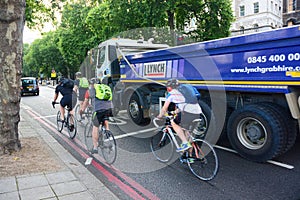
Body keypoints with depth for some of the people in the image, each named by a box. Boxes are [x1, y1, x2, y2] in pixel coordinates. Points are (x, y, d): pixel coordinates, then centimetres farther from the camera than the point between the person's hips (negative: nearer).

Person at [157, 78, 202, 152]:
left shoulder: (171, 94, 10)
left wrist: (160, 116, 29)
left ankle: (185, 143, -1)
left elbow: (165, 108, 13)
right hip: (197, 112, 8)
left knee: (174, 123, 9)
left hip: (189, 112, -8)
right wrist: (176, 111, 56)